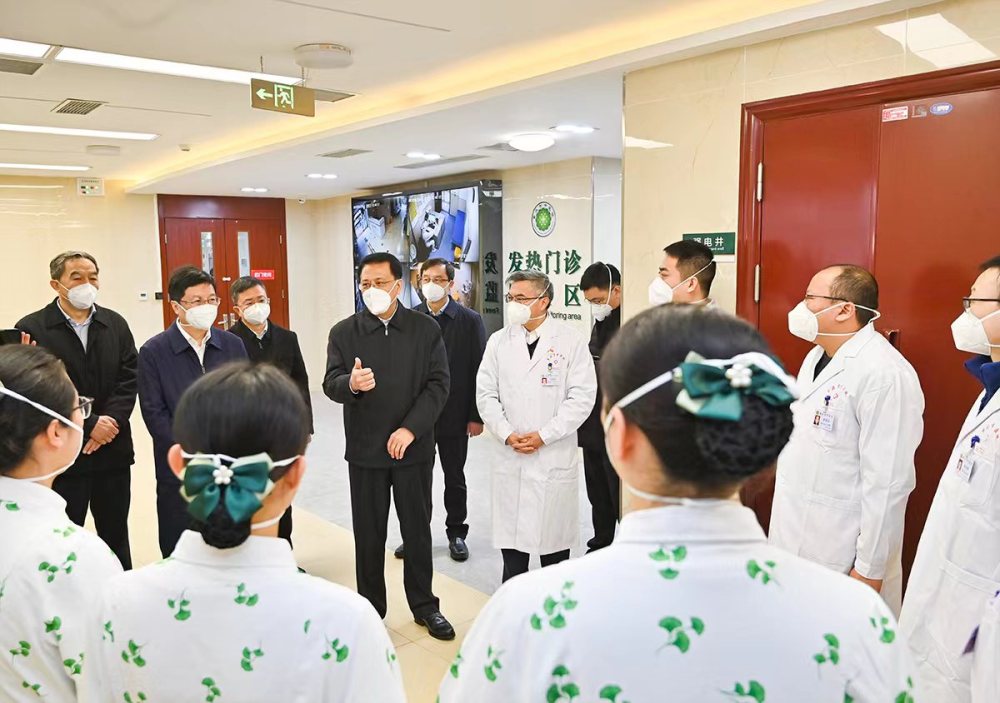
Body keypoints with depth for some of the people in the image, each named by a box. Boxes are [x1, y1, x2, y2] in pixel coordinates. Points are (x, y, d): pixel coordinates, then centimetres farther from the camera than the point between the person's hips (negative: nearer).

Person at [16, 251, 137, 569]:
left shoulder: (115, 324, 7)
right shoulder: (32, 328, -6)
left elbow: (129, 377, 2)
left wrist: (111, 421, -12)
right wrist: (89, 425, -15)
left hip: (113, 450, 4)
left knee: (116, 534, 16)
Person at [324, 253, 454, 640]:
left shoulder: (426, 329, -1)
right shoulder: (344, 332, 1)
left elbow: (438, 384, -5)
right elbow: (331, 385, -5)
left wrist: (410, 429, -14)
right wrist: (350, 383, -29)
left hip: (414, 448, 0)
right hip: (365, 450, 0)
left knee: (417, 529, 11)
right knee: (368, 533, 10)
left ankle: (424, 605, 27)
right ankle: (371, 608, 26)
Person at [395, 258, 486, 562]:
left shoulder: (470, 321, -4)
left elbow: (479, 371, -5)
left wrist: (476, 416, -8)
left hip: (454, 415, -1)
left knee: (454, 478, 13)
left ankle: (456, 533, 29)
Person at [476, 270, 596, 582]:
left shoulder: (571, 342, -4)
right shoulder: (498, 342, 5)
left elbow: (582, 397, -8)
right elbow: (486, 394, 4)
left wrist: (544, 435, -13)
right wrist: (507, 434, -8)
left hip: (555, 459, -2)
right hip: (510, 459, 3)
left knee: (554, 544, 9)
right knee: (512, 543, 9)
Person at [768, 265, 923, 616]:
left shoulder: (884, 375, -21)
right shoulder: (818, 355, 9)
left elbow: (888, 482, -21)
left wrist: (871, 570, -17)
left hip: (843, 555, -8)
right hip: (796, 534, 8)